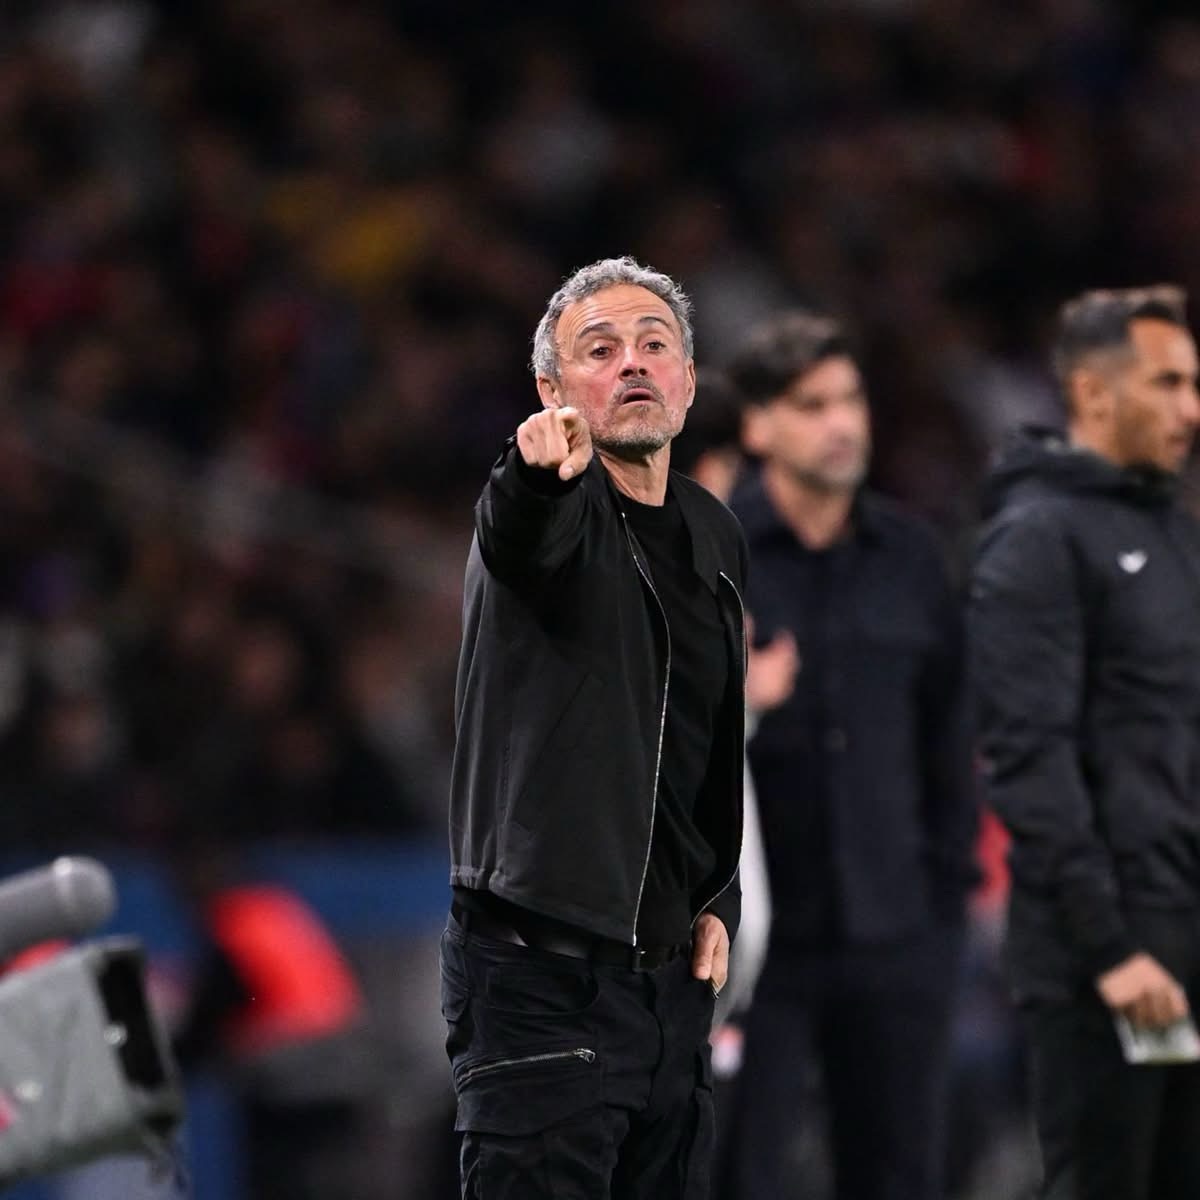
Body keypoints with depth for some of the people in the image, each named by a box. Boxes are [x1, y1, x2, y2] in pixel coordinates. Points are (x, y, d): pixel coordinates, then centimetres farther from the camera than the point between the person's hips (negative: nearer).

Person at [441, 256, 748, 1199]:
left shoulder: (717, 537, 14)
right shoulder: (552, 508, -7)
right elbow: (522, 536, -34)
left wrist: (718, 903, 13)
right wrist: (539, 474, -57)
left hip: (672, 975, 7)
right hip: (543, 975, -7)